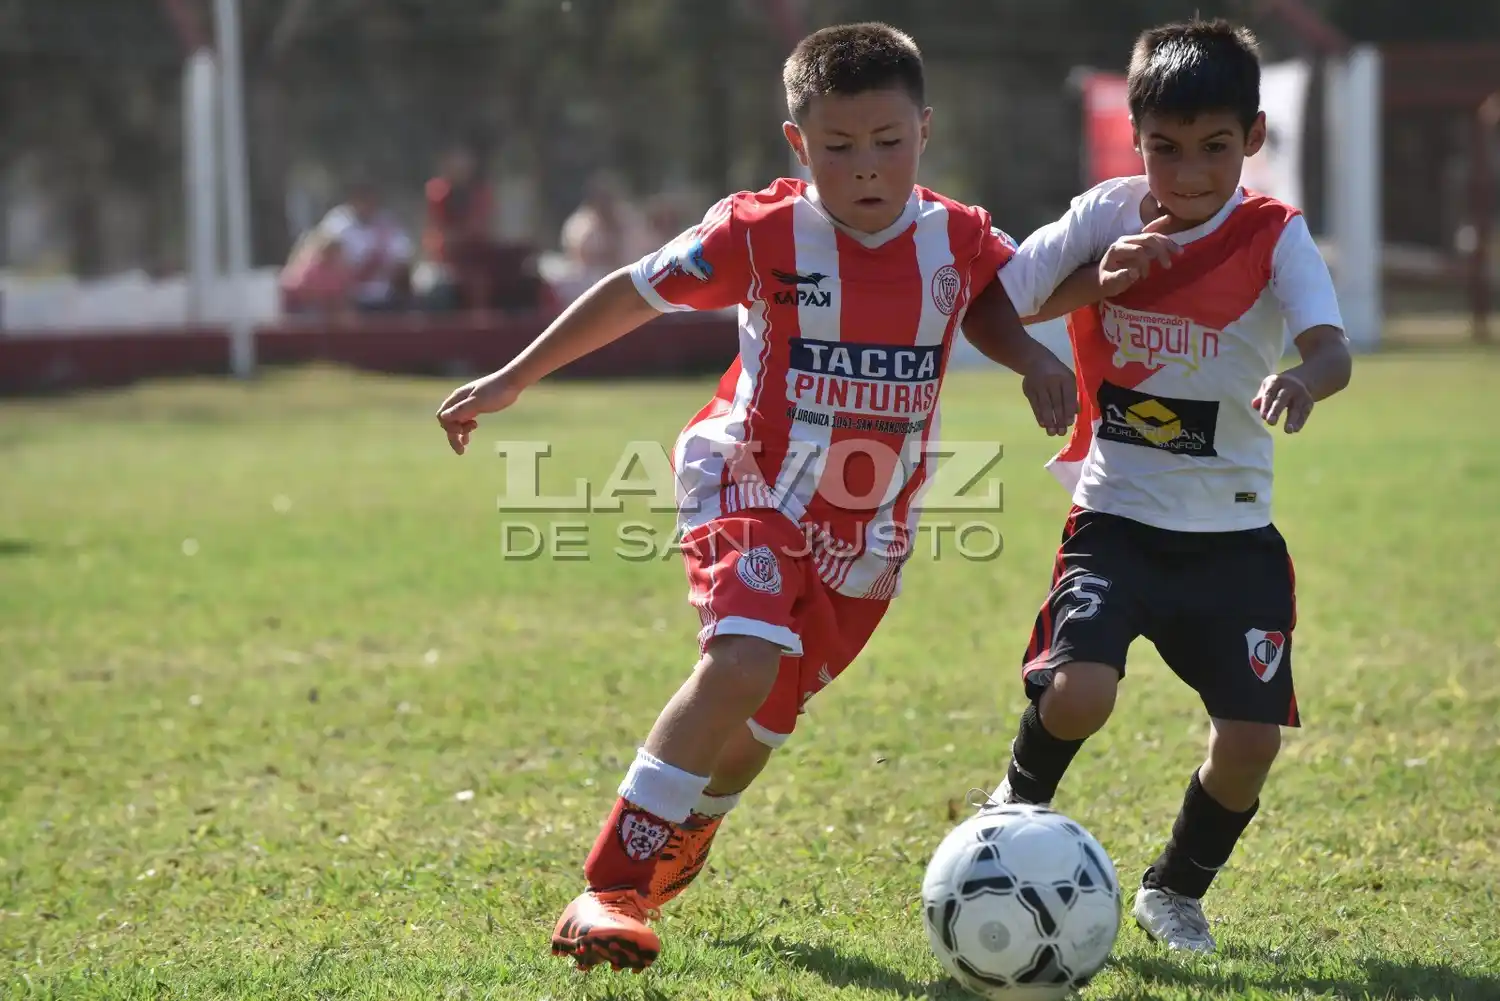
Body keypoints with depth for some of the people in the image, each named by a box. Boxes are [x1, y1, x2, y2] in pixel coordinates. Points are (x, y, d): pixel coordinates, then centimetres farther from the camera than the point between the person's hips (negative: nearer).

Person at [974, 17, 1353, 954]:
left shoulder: (1275, 236, -8)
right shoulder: (1108, 216, -3)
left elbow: (1334, 350, -24)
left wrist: (1301, 381, -48)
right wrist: (1097, 282, -15)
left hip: (1233, 532, 1)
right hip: (1118, 516, 0)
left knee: (1252, 739, -6)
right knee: (1077, 692, -24)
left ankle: (1177, 890, 25)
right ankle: (1021, 805, 11)